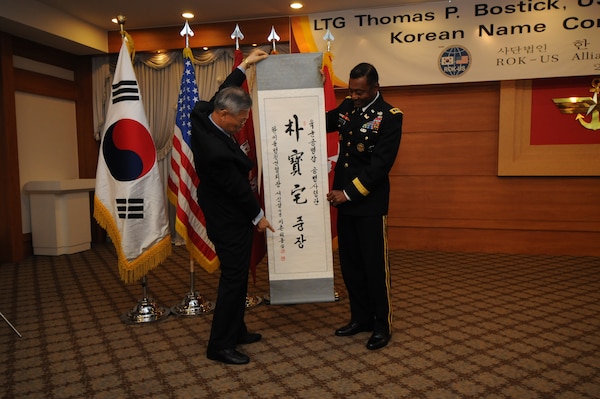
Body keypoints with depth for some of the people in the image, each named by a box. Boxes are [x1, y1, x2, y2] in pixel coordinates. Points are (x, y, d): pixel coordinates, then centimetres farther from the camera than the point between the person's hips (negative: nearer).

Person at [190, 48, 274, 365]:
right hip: (229, 219, -10)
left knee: (237, 273, 18)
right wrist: (258, 216, -5)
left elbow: (223, 92, 13)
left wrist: (244, 66, 17)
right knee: (233, 276, -1)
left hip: (222, 209, 10)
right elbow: (239, 188, -20)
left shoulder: (201, 113, -9)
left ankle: (235, 330, 31)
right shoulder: (218, 151, -33)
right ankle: (219, 345, 12)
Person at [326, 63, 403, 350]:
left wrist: (350, 193, -19)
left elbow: (381, 164, -18)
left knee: (375, 265, 2)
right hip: (344, 199, 6)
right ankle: (361, 317, 29)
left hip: (370, 203, -6)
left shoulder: (390, 116, -11)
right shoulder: (347, 107, 7)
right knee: (350, 264, 13)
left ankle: (382, 324, 19)